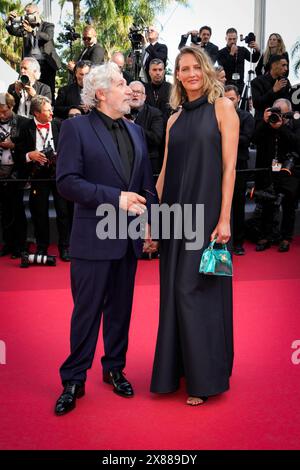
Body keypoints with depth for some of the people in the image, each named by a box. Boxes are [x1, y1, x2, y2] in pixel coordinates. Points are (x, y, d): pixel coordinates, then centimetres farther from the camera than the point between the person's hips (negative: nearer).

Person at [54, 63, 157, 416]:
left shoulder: (135, 131, 13)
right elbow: (67, 182, -15)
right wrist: (115, 198, -21)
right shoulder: (76, 128, -6)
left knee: (121, 308, 15)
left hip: (129, 238, 6)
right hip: (94, 237, -5)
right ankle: (74, 380, 19)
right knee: (87, 311, 3)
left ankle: (114, 368, 32)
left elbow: (147, 182, 15)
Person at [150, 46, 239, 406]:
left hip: (207, 213, -5)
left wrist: (224, 218, -15)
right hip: (176, 214, 6)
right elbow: (165, 172, 13)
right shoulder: (174, 119, 14)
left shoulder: (222, 107, -1)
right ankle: (179, 366, 28)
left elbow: (229, 165, -8)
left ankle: (205, 377, 14)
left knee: (198, 291, -2)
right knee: (175, 291, 10)